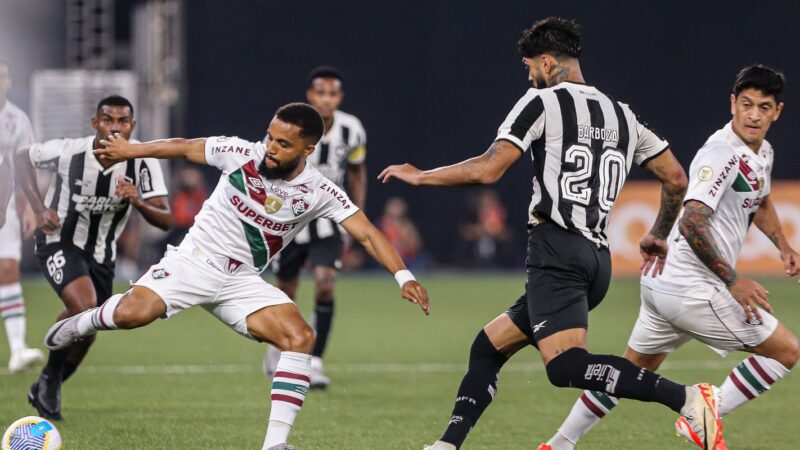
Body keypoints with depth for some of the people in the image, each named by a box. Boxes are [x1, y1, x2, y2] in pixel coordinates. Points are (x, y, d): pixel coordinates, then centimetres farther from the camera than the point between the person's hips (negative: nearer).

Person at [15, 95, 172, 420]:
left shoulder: (143, 164, -17)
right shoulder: (68, 151, -21)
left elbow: (165, 220, -18)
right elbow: (24, 158, -1)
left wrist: (138, 202, -39)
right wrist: (40, 209, -12)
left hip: (101, 255, 4)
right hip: (58, 243, -4)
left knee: (86, 332, 11)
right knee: (84, 306, -28)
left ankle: (46, 392, 37)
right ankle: (50, 377, -6)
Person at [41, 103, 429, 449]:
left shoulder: (318, 191, -9)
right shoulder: (242, 154, -11)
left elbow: (366, 234, -11)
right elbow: (184, 147, 5)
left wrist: (403, 275, -24)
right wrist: (130, 151, 14)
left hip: (241, 282, 2)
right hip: (195, 260, -2)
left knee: (300, 337, -21)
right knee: (132, 313, -29)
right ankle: (86, 321, 9)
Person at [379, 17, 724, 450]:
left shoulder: (542, 102, 0)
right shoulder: (621, 114, 20)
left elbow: (488, 169, -8)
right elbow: (676, 178, 19)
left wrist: (420, 176, 7)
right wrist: (658, 235, 36)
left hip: (556, 250, -9)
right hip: (598, 256, 9)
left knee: (565, 365, -23)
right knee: (488, 347, 17)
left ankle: (685, 398, -35)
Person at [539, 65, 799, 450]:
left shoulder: (762, 152, 13)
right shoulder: (721, 153, -18)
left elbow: (760, 203, 36)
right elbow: (692, 222, -27)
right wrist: (733, 281, -23)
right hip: (692, 287, -10)